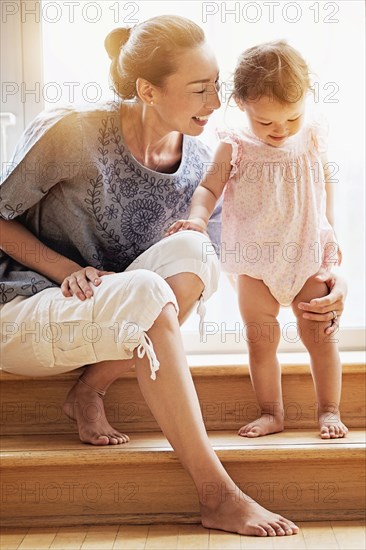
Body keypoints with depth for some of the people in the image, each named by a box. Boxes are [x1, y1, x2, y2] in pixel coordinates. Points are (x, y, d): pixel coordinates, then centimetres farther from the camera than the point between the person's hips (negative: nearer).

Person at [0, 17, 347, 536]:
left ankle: (89, 392, -11)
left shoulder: (197, 164, -3)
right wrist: (68, 271, -19)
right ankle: (218, 496, -31)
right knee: (143, 292, -36)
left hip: (107, 327, 5)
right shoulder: (71, 133, -17)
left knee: (189, 249, -25)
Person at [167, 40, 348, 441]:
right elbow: (210, 187, -9)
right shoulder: (234, 148, -11)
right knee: (261, 339, 6)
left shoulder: (312, 138, -3)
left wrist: (330, 230, 17)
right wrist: (197, 218, -29)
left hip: (309, 255, 1)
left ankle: (329, 411, 17)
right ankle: (271, 412, 20)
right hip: (255, 261, -1)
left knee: (319, 335, 4)